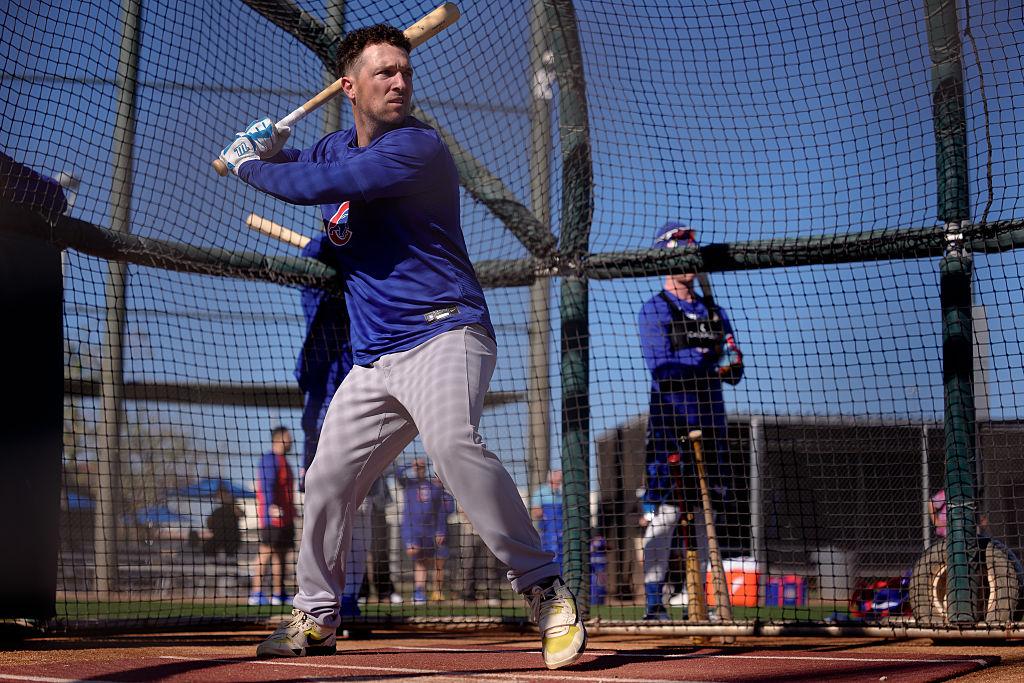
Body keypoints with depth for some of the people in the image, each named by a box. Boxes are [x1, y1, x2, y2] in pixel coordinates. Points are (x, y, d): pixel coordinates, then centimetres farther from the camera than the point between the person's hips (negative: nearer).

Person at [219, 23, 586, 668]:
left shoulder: (417, 147, -13)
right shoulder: (336, 147, 15)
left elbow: (316, 185, -19)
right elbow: (300, 167, 36)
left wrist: (248, 163, -1)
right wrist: (268, 149, 11)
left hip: (443, 333, -9)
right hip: (375, 357, 9)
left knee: (455, 443, -34)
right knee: (328, 479, 11)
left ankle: (546, 590, -29)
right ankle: (317, 615, 29)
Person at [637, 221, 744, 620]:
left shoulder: (714, 312, 18)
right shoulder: (654, 310, -1)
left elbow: (733, 372, 11)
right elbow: (661, 367, -15)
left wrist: (732, 364, -12)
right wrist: (712, 361, -16)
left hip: (709, 421, 6)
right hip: (669, 421, -6)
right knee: (665, 511, -11)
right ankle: (654, 602, -10)